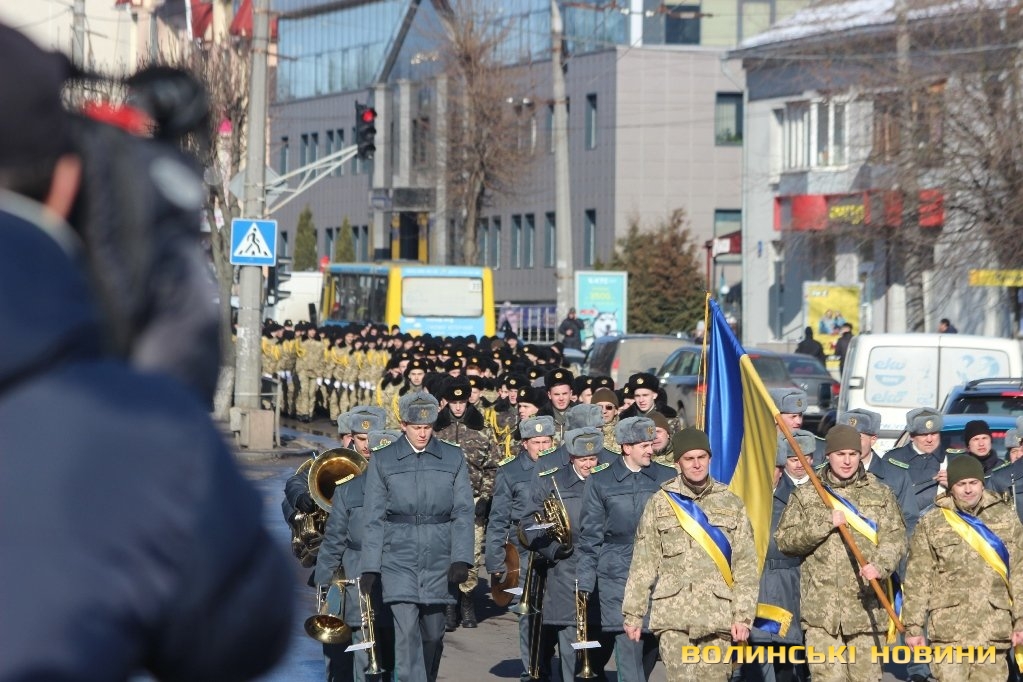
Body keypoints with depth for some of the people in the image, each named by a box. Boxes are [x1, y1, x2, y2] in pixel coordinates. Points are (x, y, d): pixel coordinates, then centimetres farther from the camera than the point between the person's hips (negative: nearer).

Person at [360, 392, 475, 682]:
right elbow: (374, 518, 3)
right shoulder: (382, 460, 3)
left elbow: (463, 513, 2)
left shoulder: (454, 459, 5)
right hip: (399, 560, -1)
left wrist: (461, 559, -9)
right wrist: (369, 568, -2)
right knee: (406, 631, -13)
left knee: (433, 634, 10)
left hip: (439, 560, 2)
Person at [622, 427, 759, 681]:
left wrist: (743, 615, -1)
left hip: (718, 615, 1)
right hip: (674, 614, -1)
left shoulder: (732, 504, 10)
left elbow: (746, 565, 7)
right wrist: (633, 613, 4)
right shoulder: (660, 503, 8)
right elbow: (643, 563, 8)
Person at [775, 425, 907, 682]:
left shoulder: (881, 495, 11)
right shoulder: (805, 496, 10)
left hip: (866, 606, 1)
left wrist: (880, 565, -18)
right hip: (821, 610, -1)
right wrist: (825, 524, -10)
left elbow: (895, 538, 2)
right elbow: (784, 539, 4)